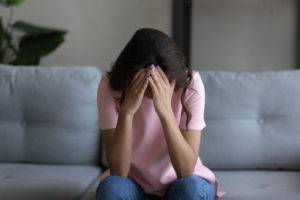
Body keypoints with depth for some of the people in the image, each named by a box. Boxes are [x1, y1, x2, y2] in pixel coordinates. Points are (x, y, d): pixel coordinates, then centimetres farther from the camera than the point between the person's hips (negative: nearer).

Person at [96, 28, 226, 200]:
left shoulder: (190, 83, -20)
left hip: (180, 184, 0)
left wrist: (165, 111, -38)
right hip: (135, 184, 1)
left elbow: (186, 171, -26)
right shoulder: (111, 86, -19)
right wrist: (127, 111, -37)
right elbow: (118, 172, -25)